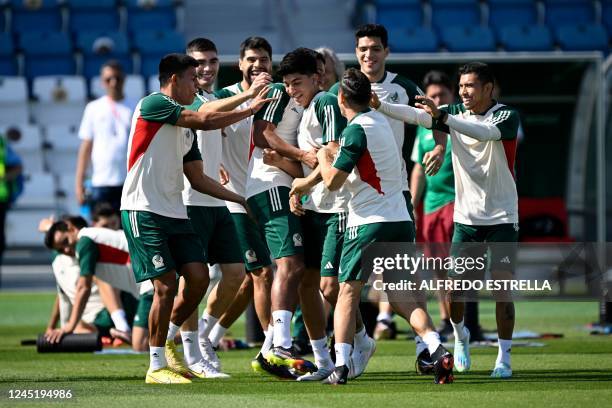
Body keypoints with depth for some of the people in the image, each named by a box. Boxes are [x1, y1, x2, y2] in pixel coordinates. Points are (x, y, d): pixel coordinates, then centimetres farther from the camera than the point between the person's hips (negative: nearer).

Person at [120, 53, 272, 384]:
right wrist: (250, 109, -7)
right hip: (144, 211, -8)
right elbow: (205, 120, -16)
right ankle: (157, 366, 1)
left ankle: (167, 341, 19)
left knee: (198, 277, -3)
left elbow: (198, 179, 20)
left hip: (175, 213, 8)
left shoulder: (187, 128, 18)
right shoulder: (152, 105, -7)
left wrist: (240, 199, 14)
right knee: (166, 286, -11)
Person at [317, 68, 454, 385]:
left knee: (348, 293, 2)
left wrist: (323, 157, 10)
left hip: (368, 222, -7)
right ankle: (437, 350, -14)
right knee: (401, 296, 7)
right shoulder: (380, 120, 16)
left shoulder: (357, 130, -11)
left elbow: (333, 181, -11)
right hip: (401, 221, 7)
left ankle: (340, 365, -8)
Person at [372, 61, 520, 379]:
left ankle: (504, 357, -1)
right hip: (465, 217, 3)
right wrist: (380, 106, -23)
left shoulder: (506, 116, -10)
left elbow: (485, 133, -31)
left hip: (502, 218, -3)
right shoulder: (454, 113, 4)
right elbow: (416, 115, -8)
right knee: (455, 285, -2)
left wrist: (443, 117, -43)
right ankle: (460, 336, 27)